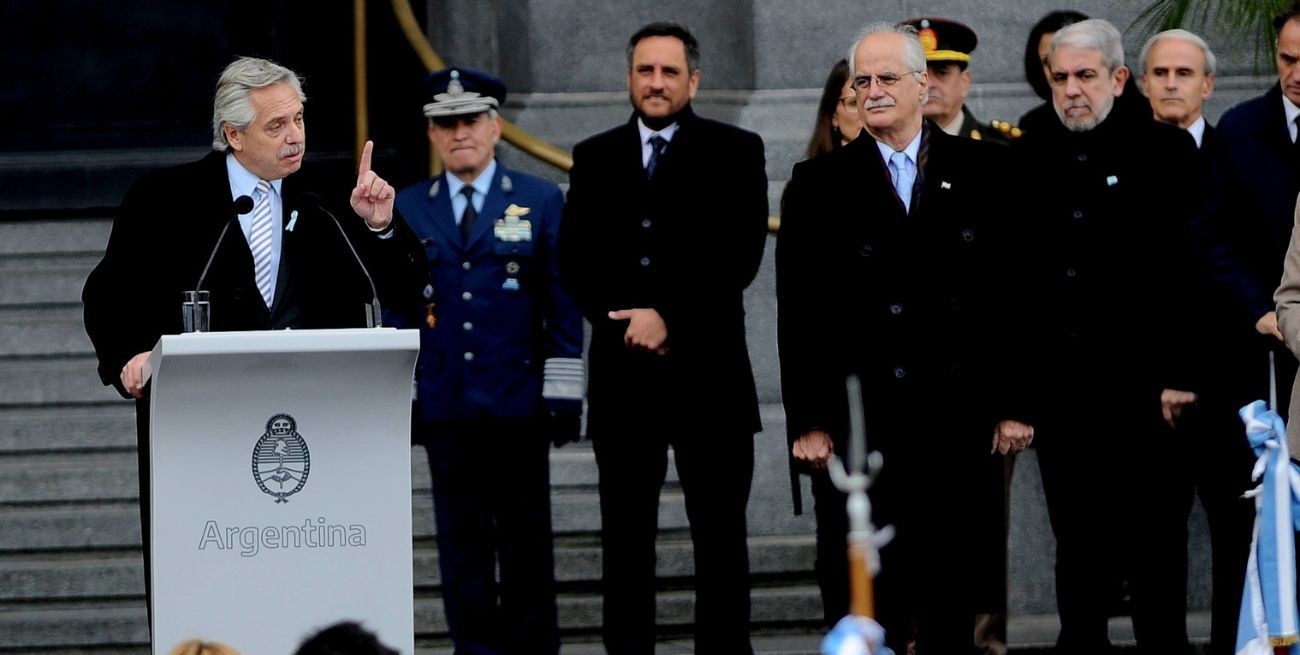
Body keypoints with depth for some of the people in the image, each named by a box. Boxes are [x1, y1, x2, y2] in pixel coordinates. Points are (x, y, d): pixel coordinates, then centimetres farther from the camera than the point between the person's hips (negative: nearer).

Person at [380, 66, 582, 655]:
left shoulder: (541, 202, 4)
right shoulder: (407, 210, 10)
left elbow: (564, 307, 2)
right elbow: (396, 311, 11)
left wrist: (563, 396, -4)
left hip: (518, 404, -2)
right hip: (445, 404, 2)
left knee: (525, 537, 2)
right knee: (462, 540, 3)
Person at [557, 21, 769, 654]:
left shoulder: (734, 151, 3)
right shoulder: (594, 158, 12)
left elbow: (740, 252, -7)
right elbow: (575, 261, 6)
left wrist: (669, 316, -14)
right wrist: (626, 320, -10)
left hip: (707, 370, -2)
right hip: (622, 372, 3)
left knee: (720, 534, -1)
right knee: (625, 535, 4)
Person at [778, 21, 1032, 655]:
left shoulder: (983, 171, 6)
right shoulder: (819, 184, 5)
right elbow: (799, 311, 2)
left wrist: (1015, 402, 0)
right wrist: (808, 423, -5)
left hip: (957, 420, 1)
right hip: (857, 422, -1)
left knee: (951, 588, 6)